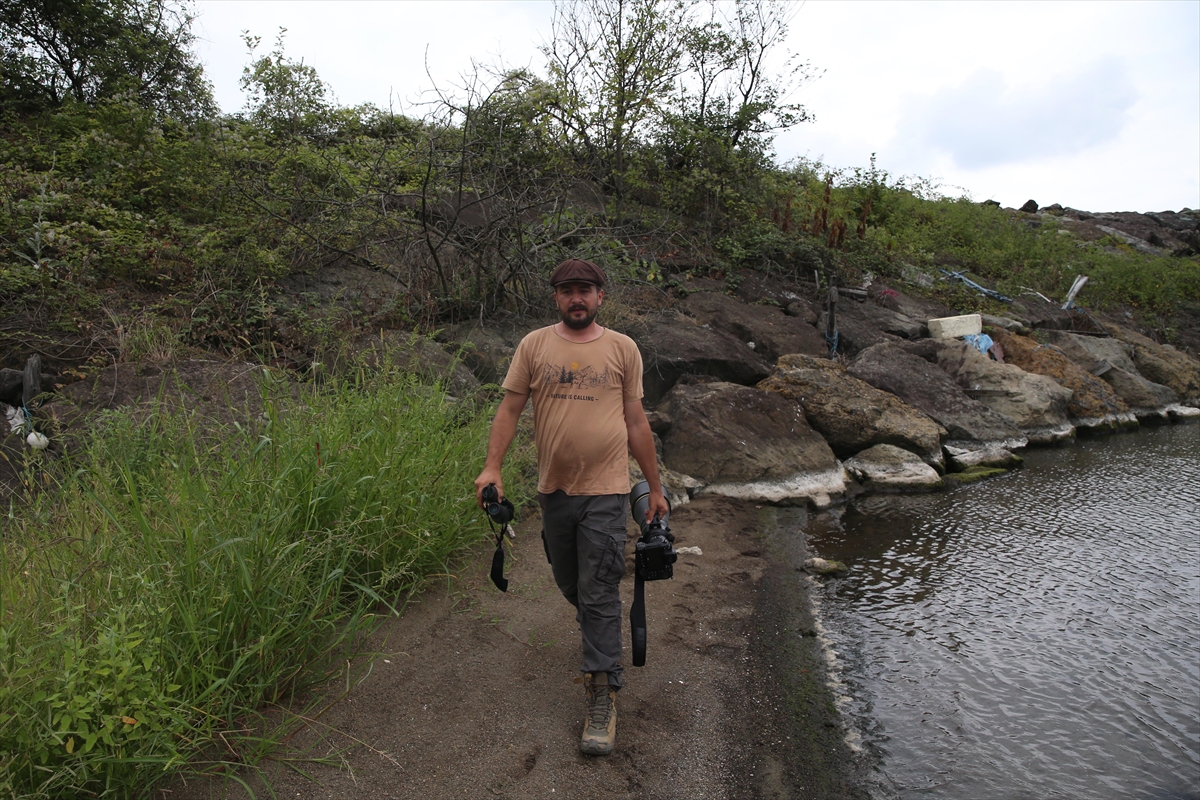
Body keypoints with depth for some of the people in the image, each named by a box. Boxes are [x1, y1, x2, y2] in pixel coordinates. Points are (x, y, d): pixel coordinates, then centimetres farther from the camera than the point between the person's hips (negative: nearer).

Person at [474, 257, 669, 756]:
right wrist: (492, 467, -10)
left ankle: (603, 696, 10)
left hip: (606, 490, -3)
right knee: (569, 585, 19)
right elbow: (510, 409, 3)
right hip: (554, 489, 3)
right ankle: (600, 645, 49)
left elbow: (636, 422, 6)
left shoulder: (622, 349, 2)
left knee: (599, 595, -2)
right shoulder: (534, 346, 4)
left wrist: (655, 487, 7)